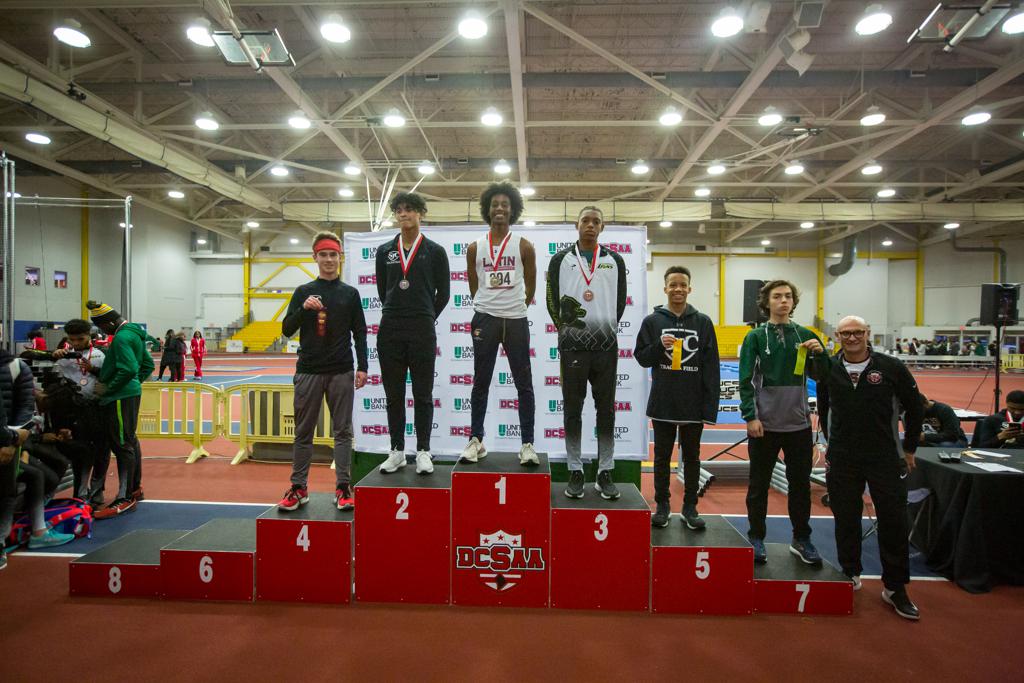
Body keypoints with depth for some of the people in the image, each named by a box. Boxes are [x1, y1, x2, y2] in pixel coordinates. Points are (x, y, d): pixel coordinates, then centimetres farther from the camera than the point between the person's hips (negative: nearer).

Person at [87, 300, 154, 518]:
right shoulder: (135, 334, 14)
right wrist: (135, 382, 14)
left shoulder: (122, 337, -17)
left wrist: (107, 388, -15)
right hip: (131, 392, 10)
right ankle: (135, 488, 28)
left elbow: (128, 369, -26)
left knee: (122, 445, -6)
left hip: (120, 397, -10)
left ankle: (125, 498, -1)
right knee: (130, 441, 17)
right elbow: (148, 365, 20)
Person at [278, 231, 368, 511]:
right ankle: (298, 488, 16)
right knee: (303, 431, 6)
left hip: (342, 373, -1)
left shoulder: (350, 293, 7)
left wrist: (362, 367, -3)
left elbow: (359, 333, 5)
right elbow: (286, 330, 4)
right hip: (308, 371, 1)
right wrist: (303, 309, -13)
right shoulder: (303, 292, 8)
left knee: (343, 431, 2)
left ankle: (343, 488, 8)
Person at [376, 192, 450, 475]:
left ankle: (423, 451, 13)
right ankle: (397, 450, 19)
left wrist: (424, 319, 9)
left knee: (423, 395, 3)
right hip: (390, 330, 3)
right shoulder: (384, 251, 11)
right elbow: (382, 290, 17)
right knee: (393, 394, 8)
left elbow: (443, 293, 5)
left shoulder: (435, 251, 3)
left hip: (422, 332, -3)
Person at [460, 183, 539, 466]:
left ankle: (527, 444, 8)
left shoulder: (524, 246, 3)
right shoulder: (475, 248, 6)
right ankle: (476, 440, 17)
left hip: (516, 320, -1)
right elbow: (473, 287, 14)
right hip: (485, 319, 1)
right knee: (481, 382, 6)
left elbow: (530, 286, 10)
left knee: (524, 383, 1)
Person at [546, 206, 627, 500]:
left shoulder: (615, 260, 9)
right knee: (573, 410, 4)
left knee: (606, 410, 5)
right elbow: (552, 299, 5)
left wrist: (607, 328, 10)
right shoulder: (561, 259, 5)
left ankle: (605, 473, 16)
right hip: (572, 345, -1)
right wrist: (566, 329, 5)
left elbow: (621, 300, 12)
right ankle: (575, 472, 14)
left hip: (606, 346, 2)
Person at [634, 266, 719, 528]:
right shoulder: (652, 321, 1)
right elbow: (641, 358, 2)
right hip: (662, 403, 0)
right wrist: (659, 346, -18)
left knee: (691, 457, 12)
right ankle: (662, 504, 24)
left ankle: (690, 507, 25)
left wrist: (711, 405, -7)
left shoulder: (703, 322, 1)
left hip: (693, 404, 0)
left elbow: (711, 367, -1)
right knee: (662, 457, 11)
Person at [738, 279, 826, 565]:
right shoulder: (756, 337, -3)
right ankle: (756, 539, 21)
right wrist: (750, 416, -13)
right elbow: (746, 380, -5)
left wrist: (820, 353, -11)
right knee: (759, 485, 8)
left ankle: (801, 539, 29)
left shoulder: (805, 336, 5)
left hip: (798, 423, 3)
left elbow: (819, 375, 9)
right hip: (764, 423, -3)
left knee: (800, 484, 13)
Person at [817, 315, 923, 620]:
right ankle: (850, 576, 29)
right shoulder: (828, 369, -1)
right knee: (846, 521, 11)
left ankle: (895, 587, 21)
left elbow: (915, 409, 4)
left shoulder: (892, 367, -7)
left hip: (886, 460, -1)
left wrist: (909, 449, 8)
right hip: (841, 461, 2)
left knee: (893, 522, 5)